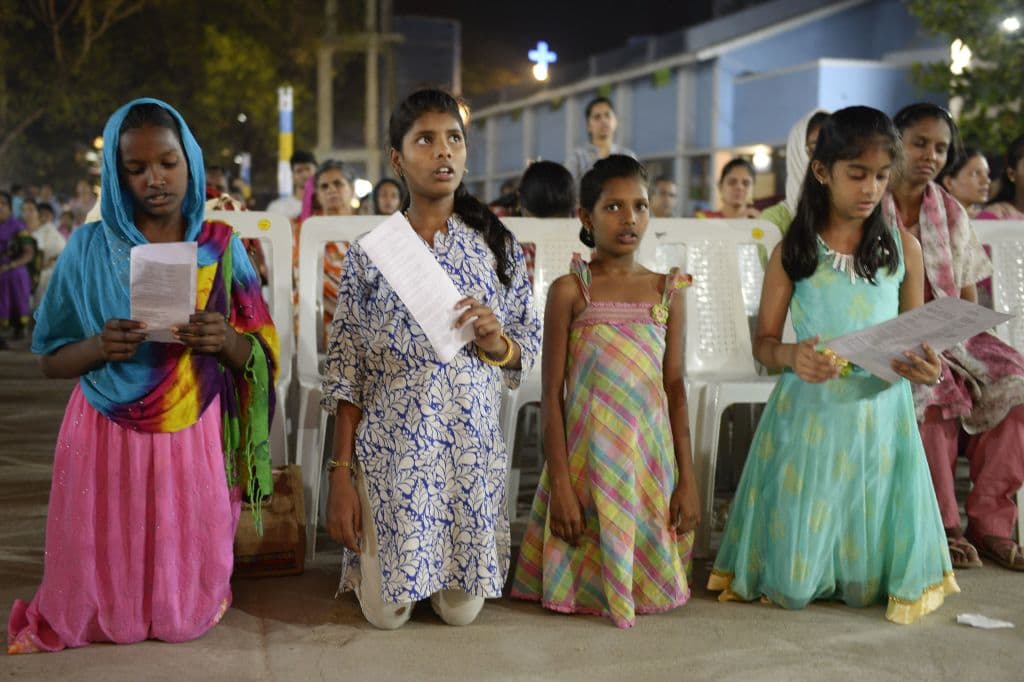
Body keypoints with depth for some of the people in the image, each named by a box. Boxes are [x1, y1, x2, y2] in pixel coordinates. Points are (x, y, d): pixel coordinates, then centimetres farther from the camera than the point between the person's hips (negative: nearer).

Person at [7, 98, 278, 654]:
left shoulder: (221, 247, 2)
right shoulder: (88, 248, 0)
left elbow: (260, 357, 4)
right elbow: (50, 360, 4)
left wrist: (225, 341, -19)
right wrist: (99, 347, -18)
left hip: (194, 439, 1)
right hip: (108, 439, 0)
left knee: (188, 615, 5)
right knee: (104, 615, 3)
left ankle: (182, 605, 37)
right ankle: (112, 619, 35)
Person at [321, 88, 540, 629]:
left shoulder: (496, 247, 3)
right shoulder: (368, 253, -1)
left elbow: (529, 348, 9)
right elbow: (346, 370, 0)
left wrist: (498, 341, -15)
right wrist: (340, 474, -4)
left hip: (472, 447, 1)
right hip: (389, 449, -1)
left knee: (462, 610, 4)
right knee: (386, 612, 2)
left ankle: (455, 575, 39)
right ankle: (363, 555, 36)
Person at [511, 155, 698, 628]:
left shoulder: (666, 291, 5)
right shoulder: (570, 290, -4)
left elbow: (675, 389, 6)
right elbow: (552, 394, -5)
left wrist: (687, 479, 2)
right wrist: (559, 484, -10)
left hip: (651, 456, 3)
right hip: (587, 454, -3)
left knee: (652, 584, 8)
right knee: (585, 581, 4)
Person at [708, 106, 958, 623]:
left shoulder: (903, 248, 4)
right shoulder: (793, 251, 1)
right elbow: (763, 342, 3)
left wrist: (925, 367, -14)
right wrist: (792, 356, -20)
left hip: (879, 419, 1)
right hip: (808, 417, -1)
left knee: (866, 588, 2)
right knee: (792, 589, 1)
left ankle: (860, 573, 33)